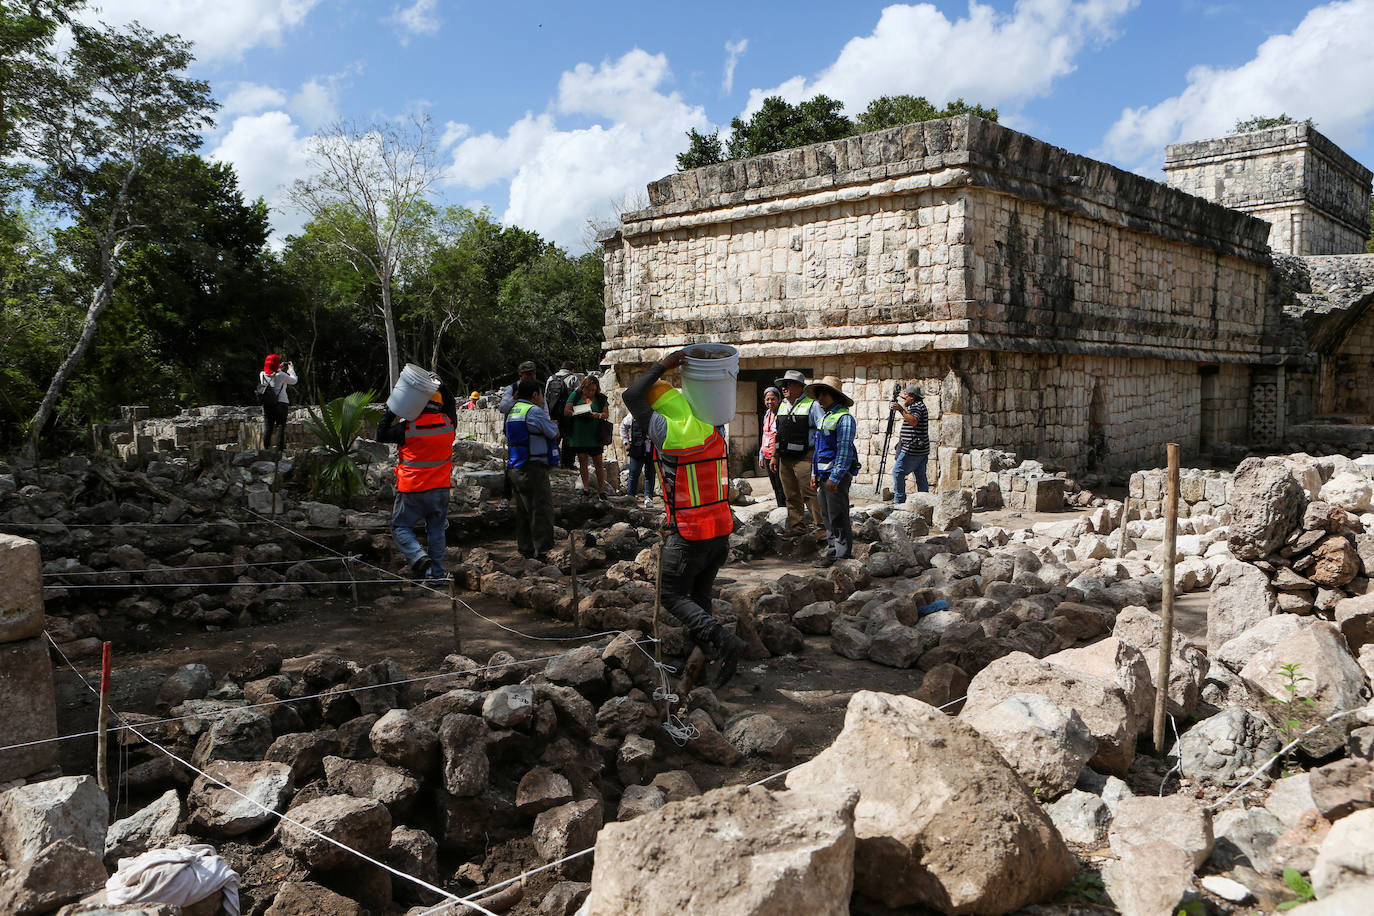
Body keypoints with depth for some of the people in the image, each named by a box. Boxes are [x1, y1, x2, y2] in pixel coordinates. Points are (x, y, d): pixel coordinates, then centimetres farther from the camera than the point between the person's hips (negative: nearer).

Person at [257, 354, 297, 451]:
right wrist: (291, 368, 16)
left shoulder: (262, 375, 2)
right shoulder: (281, 375, -11)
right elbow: (293, 380, 3)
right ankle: (280, 449, 1)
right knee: (281, 427, 3)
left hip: (266, 404, 4)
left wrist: (279, 369, 25)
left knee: (267, 427, 6)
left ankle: (266, 448, 5)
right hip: (281, 403, -4)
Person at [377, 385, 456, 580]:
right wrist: (442, 390, 18)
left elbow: (381, 435, -1)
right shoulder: (447, 423, -2)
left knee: (400, 526, 10)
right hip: (441, 489, 4)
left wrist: (391, 413, 4)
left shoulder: (408, 427, -13)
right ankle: (436, 572, 14)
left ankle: (418, 556, -13)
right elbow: (451, 408, 21)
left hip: (413, 490, -4)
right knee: (436, 530, 12)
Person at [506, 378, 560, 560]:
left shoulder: (512, 411, 15)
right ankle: (541, 551, -4)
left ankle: (525, 548, 21)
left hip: (515, 468, 9)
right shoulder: (534, 411, -13)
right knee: (542, 509, -5)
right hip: (533, 468, -9)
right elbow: (554, 434, -6)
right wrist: (553, 424, 15)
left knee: (523, 510, 15)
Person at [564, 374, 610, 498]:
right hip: (578, 435, 1)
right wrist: (577, 414, -17)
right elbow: (566, 411, 0)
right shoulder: (575, 395, 5)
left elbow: (606, 414, 1)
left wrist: (598, 415, -20)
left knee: (598, 462, -1)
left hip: (595, 436, -1)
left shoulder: (601, 398, 6)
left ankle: (601, 489, 4)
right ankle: (586, 487, 15)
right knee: (582, 461, 6)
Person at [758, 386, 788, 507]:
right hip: (767, 457, 8)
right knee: (775, 488, 14)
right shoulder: (767, 414, 13)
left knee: (781, 488, -5)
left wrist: (775, 456, -21)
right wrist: (761, 456, 21)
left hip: (778, 457, -8)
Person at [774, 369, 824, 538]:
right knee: (791, 496, 10)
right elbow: (776, 432, 24)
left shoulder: (812, 405, -4)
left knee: (810, 494, -10)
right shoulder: (782, 406, 17)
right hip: (784, 459, 7)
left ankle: (821, 527, -4)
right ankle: (798, 528, 18)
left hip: (803, 458, -7)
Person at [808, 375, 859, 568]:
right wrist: (814, 473, 18)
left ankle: (842, 556, 1)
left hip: (837, 474, -9)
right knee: (828, 516, 12)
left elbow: (844, 451, -17)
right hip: (824, 473, 9)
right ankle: (832, 553, 19)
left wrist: (834, 478, -20)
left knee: (838, 517, -5)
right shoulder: (824, 418, 17)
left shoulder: (844, 418, -11)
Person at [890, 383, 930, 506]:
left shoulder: (917, 406, -11)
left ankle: (899, 500, -7)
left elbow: (913, 421, -30)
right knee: (921, 477, 10)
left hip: (912, 449, -10)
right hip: (922, 450, 10)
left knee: (897, 472, -7)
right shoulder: (920, 405, 20)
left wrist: (901, 409, -32)